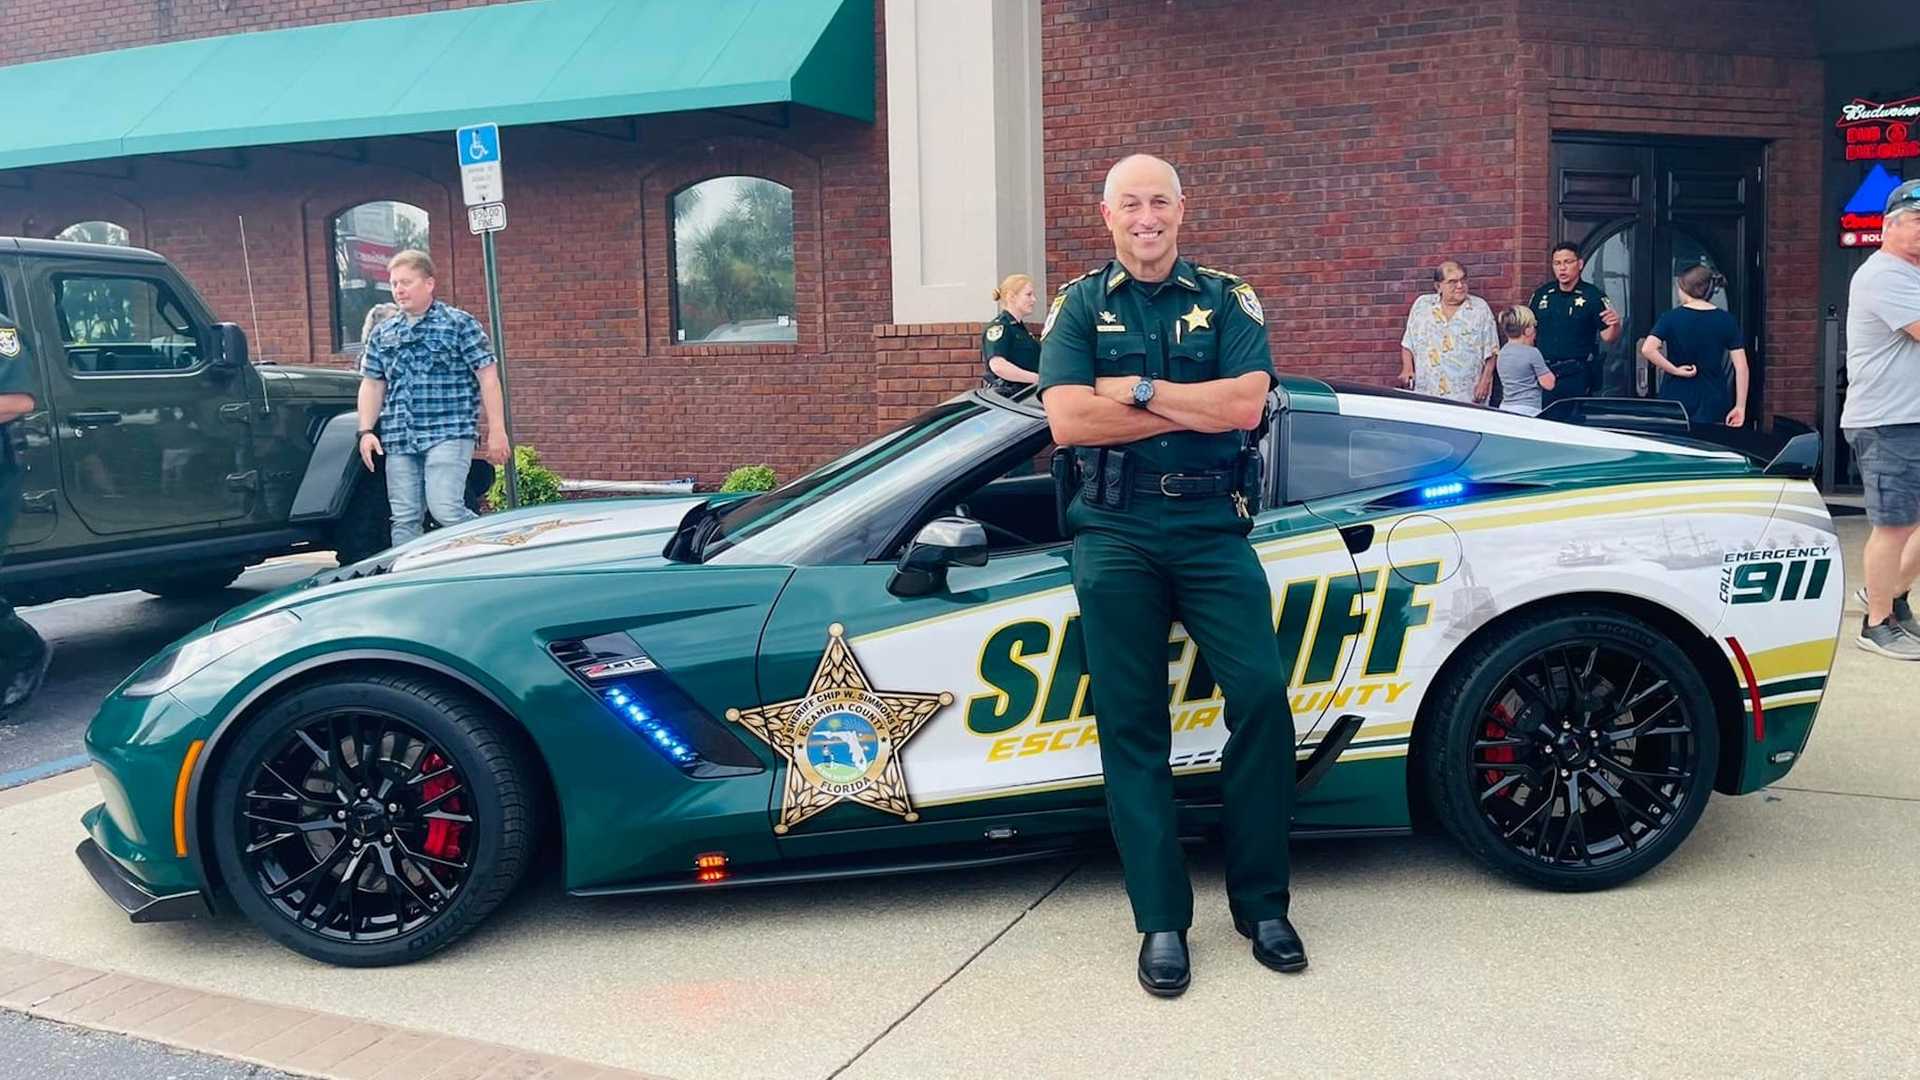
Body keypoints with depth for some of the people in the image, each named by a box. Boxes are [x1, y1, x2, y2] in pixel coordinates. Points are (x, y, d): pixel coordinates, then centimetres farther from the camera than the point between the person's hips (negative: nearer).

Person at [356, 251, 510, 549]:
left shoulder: (459, 324, 1)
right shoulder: (382, 334, 17)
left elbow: (487, 376, -3)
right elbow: (372, 384, 19)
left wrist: (496, 430, -9)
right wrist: (366, 431, 6)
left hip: (448, 434, -5)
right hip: (398, 441, 5)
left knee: (445, 509, -16)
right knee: (405, 519, 5)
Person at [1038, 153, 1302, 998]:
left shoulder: (1227, 300, 9)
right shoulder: (1079, 306, 8)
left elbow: (1245, 404, -8)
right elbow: (1065, 420, -8)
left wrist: (1138, 391, -10)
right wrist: (1195, 409, -8)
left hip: (1211, 526, 0)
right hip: (1115, 534, 0)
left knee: (1261, 697, -9)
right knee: (1131, 725, 1)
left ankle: (1261, 904, 9)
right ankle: (1162, 921, 11)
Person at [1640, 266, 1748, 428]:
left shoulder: (1671, 318, -4)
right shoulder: (1726, 321, 1)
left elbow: (1647, 349, -20)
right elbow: (1741, 366, -2)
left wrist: (1674, 370, -8)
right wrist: (1740, 407, 0)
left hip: (1676, 397, -1)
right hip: (1712, 402, 1)